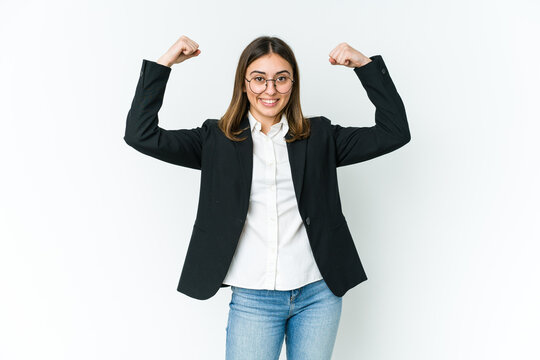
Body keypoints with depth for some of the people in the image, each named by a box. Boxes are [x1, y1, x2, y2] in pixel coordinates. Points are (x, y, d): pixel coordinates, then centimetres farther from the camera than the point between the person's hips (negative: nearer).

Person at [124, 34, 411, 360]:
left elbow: (394, 132, 4)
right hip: (252, 299, -1)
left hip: (318, 295, 2)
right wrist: (164, 63, -4)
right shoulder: (217, 140, 3)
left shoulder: (319, 137, 6)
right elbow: (141, 135, -3)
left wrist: (366, 65, 0)